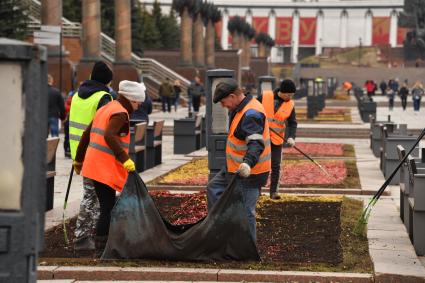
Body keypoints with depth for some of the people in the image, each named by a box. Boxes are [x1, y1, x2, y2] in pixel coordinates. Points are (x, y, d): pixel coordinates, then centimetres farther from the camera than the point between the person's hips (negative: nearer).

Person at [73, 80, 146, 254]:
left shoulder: (105, 109, 20)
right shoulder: (120, 113, -10)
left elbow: (86, 134, 24)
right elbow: (109, 136, -26)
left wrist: (79, 159, 31)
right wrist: (125, 159, -28)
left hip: (93, 166, 10)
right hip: (105, 168, -9)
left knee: (107, 206, 15)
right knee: (108, 209, -5)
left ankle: (102, 246, 19)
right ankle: (101, 248, -4)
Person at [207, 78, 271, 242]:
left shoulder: (251, 115, -25)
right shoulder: (241, 109, 9)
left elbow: (256, 143, -37)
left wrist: (248, 163, -54)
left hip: (248, 173, -11)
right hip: (236, 168, 11)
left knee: (245, 212, -6)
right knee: (214, 188, 24)